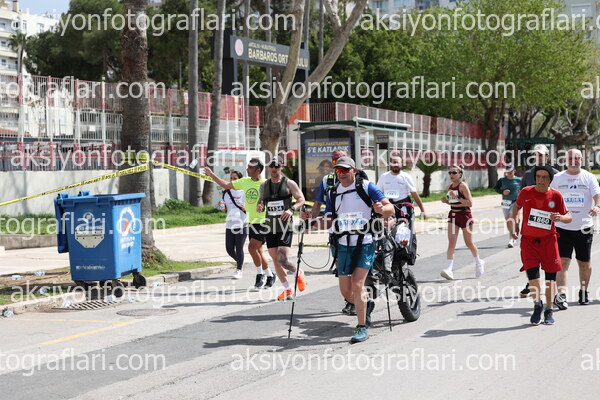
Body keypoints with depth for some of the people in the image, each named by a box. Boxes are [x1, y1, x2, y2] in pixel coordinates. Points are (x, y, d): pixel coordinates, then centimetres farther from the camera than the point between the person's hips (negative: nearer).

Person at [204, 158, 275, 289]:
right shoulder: (245, 181, 7)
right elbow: (226, 185, 15)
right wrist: (211, 174, 14)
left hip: (263, 222, -7)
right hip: (251, 222, 7)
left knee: (252, 247, -17)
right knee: (257, 251, 10)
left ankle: (261, 274, 0)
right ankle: (269, 276, 26)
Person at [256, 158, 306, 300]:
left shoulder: (289, 183, 0)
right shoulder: (264, 185, 13)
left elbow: (301, 199, -2)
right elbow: (261, 201, 22)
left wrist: (291, 209, -20)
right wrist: (259, 207, -3)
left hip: (285, 226, -5)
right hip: (270, 226, 5)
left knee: (283, 259, -16)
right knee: (275, 260, 5)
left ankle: (298, 273, 16)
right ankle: (288, 290, 18)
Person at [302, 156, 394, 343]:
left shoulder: (367, 187, -3)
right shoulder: (332, 193, 12)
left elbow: (390, 209, -7)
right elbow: (328, 222, 10)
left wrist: (382, 209, -30)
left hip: (365, 244, -5)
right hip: (344, 246, 5)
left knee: (357, 284, -17)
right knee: (345, 291, 4)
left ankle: (362, 328, -8)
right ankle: (365, 308, 34)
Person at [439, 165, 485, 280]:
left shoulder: (463, 186, -12)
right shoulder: (449, 188, 8)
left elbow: (470, 203, -17)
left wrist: (457, 197, -25)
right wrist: (446, 201, 2)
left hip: (465, 215, -5)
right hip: (453, 215, 5)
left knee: (469, 242, 9)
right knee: (451, 242, -9)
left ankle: (479, 262, 35)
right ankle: (448, 269, -17)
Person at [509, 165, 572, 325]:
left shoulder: (556, 196, -5)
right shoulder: (526, 192, -4)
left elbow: (569, 217, 0)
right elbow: (516, 206, 16)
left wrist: (560, 217, -22)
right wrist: (514, 225, 6)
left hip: (548, 239, 0)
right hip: (528, 239, 0)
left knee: (551, 274, 1)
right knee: (532, 271, -10)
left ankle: (549, 310, 14)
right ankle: (537, 305, 9)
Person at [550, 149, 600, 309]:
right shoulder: (558, 178, 6)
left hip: (584, 228, 1)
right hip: (562, 227, -1)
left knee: (584, 263, 11)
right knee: (563, 261, -12)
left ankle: (584, 291, 29)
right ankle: (561, 295, -18)